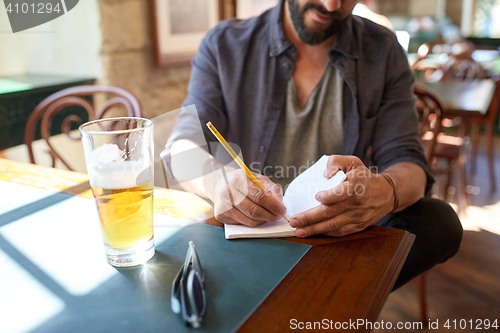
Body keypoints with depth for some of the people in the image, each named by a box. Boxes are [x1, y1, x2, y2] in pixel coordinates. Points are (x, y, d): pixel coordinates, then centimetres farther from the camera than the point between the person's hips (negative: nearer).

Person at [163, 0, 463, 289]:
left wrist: (387, 191, -31)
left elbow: (406, 161, -4)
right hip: (247, 225, 0)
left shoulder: (384, 51, 3)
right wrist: (217, 180, -30)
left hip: (343, 231, 1)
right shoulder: (225, 43, 2)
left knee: (437, 220, -23)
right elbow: (184, 146, -5)